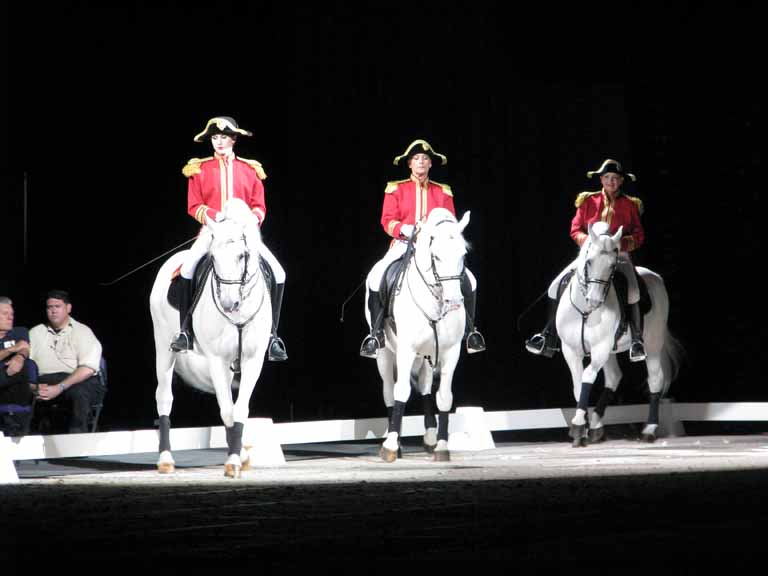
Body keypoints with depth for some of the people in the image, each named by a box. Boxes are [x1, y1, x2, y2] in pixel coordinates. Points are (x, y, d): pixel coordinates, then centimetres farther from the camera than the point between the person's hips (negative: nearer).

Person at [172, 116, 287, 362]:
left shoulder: (250, 169, 12)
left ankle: (271, 335, -3)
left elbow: (259, 206, 9)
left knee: (277, 274, -15)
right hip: (212, 230, -2)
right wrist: (215, 215, -16)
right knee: (187, 268, -30)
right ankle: (185, 330, -17)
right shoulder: (199, 169, 8)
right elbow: (194, 206, 2)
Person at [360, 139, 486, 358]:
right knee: (376, 278, -29)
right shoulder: (396, 189, 7)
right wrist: (405, 229, -21)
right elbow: (388, 221, -1)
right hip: (404, 245, -2)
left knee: (467, 280, -17)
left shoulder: (443, 192, 12)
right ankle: (376, 332, -17)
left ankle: (470, 330, 1)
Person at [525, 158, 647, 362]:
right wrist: (587, 240, -13)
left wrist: (622, 242, -16)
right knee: (557, 285, -13)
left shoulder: (630, 205, 8)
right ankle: (548, 339, -4)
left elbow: (639, 236, 4)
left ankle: (637, 340, -19)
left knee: (632, 289, -32)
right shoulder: (588, 202, 10)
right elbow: (575, 230, 8)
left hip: (619, 255, -2)